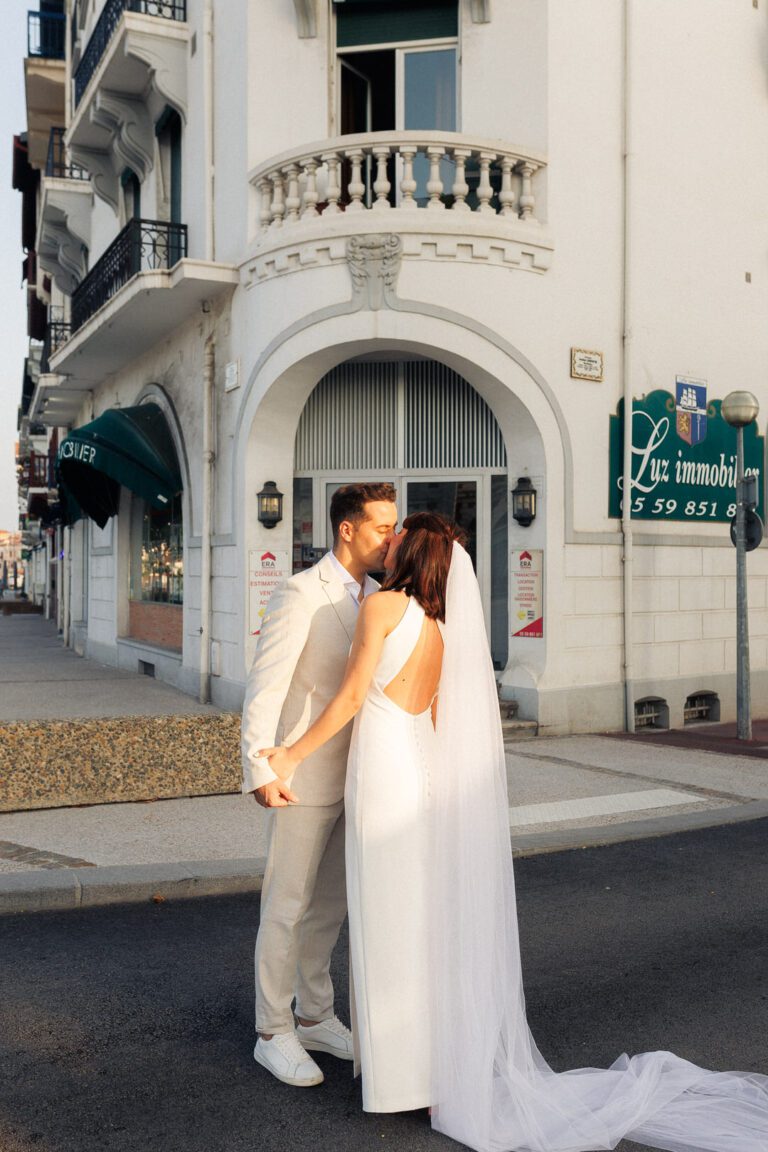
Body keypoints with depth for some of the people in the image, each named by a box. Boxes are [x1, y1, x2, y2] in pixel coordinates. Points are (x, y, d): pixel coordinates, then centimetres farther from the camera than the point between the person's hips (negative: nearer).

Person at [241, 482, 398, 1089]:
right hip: (303, 779, -7)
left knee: (329, 903, 17)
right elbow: (265, 685, -18)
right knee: (287, 907, 4)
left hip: (353, 777, 7)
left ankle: (314, 1016, 32)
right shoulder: (300, 595, -16)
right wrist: (259, 772, -21)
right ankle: (274, 1034, 19)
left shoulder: (373, 596, 8)